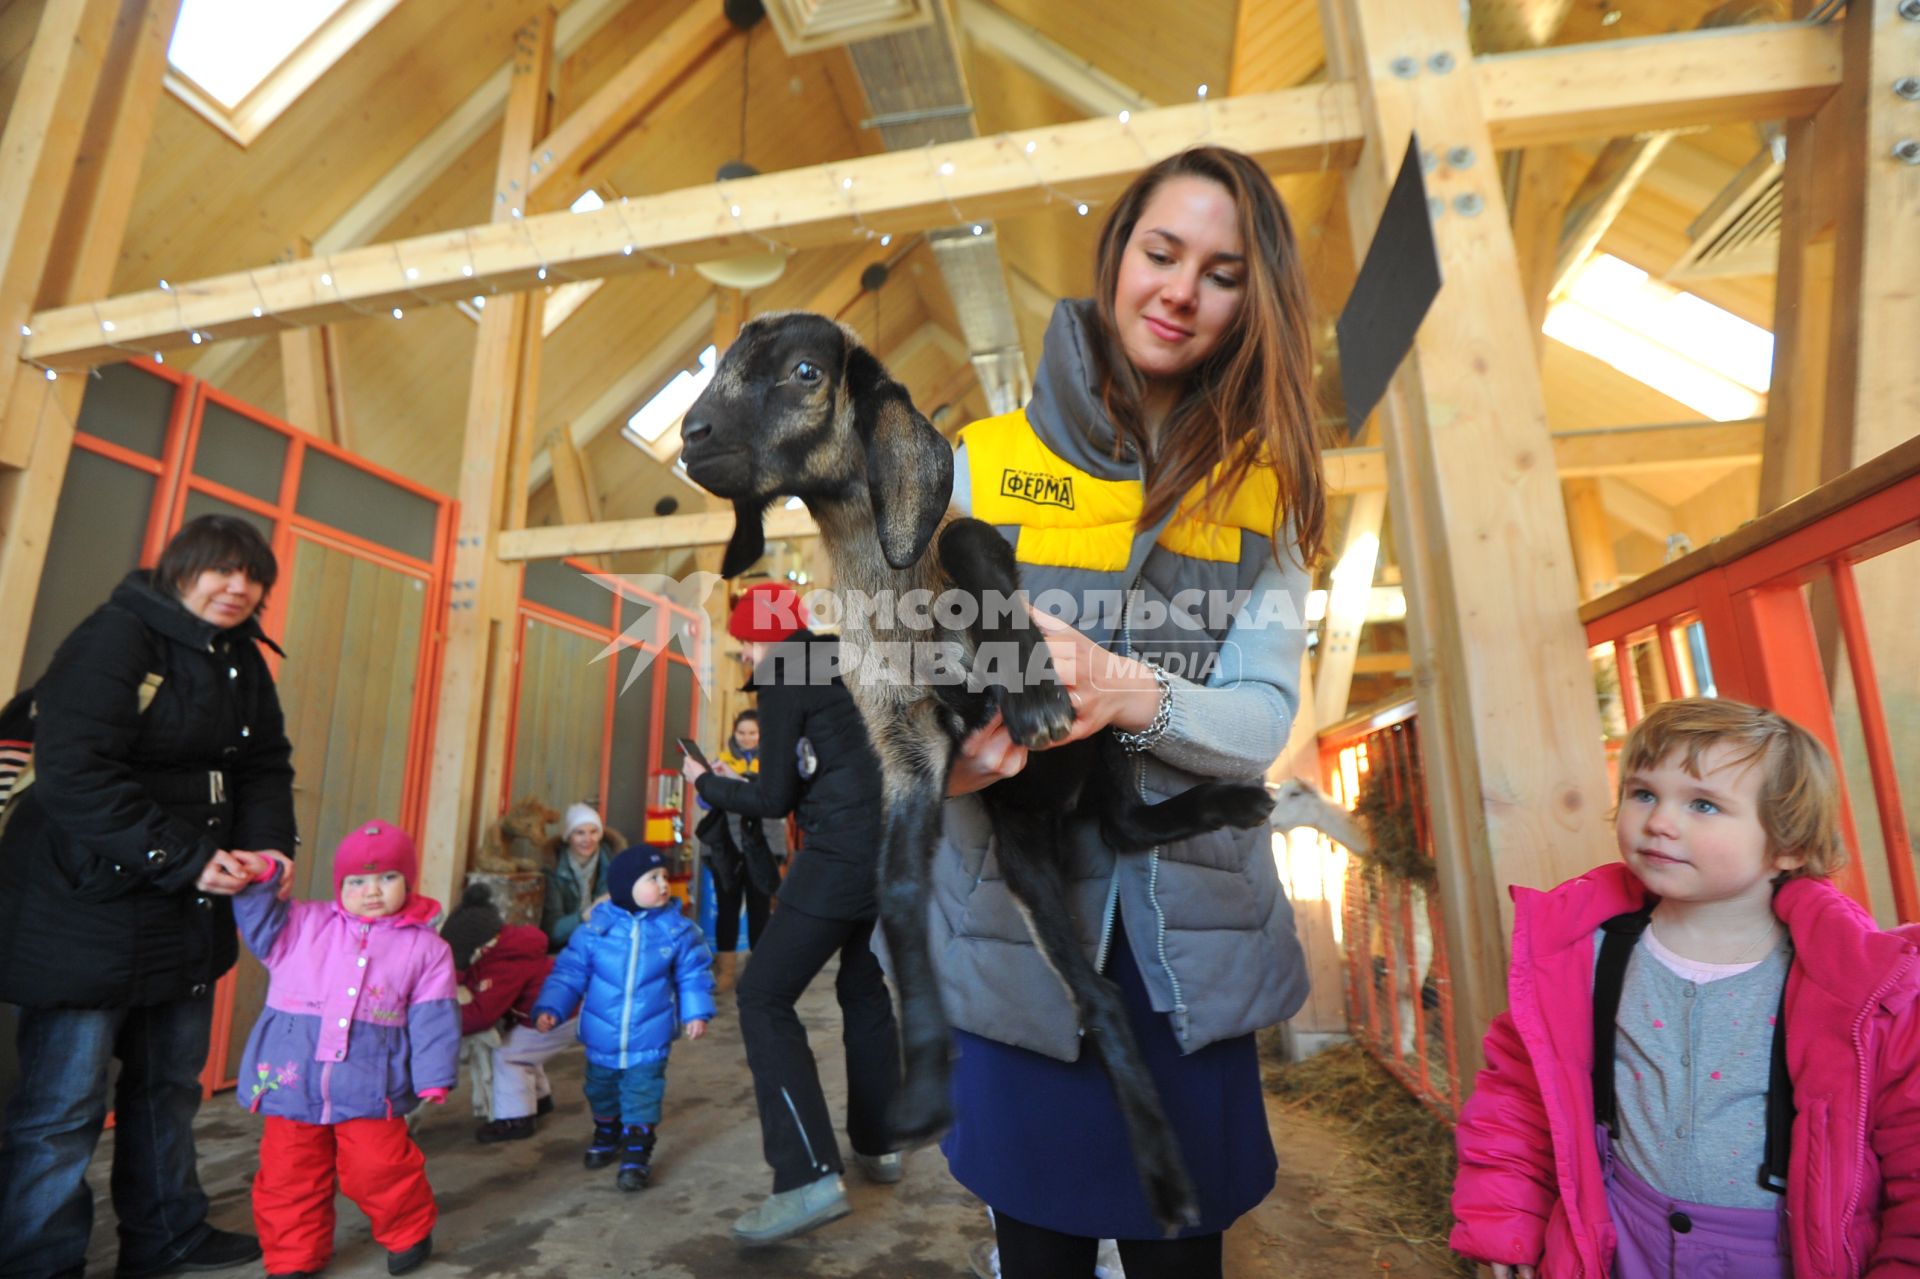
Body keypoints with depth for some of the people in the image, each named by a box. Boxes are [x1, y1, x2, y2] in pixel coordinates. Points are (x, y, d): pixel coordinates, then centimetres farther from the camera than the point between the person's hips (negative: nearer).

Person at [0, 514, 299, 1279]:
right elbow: (75, 773, -22)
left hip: (189, 912, 8)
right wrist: (183, 860, -23)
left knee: (170, 1081, 18)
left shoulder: (244, 662, 8)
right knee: (65, 1100, 2)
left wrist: (267, 844, -9)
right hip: (88, 907, -8)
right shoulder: (116, 637, -16)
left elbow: (266, 766, 8)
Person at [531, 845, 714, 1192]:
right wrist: (550, 1008, -18)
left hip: (649, 1040, -2)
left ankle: (637, 1155, 21)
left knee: (642, 1096, 2)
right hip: (601, 1037, 3)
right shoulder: (595, 929, -14)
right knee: (601, 1092, 25)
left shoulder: (677, 929, -12)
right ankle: (606, 1135, 51)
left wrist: (696, 1012, -11)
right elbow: (569, 973, -7)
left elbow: (693, 975, -4)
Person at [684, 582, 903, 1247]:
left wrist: (705, 782, 10)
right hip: (893, 848, 9)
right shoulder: (842, 667, 17)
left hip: (845, 855, -9)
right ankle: (878, 1146, 31)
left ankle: (811, 1178, -3)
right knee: (864, 991, 22)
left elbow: (773, 799, -6)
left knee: (763, 997, -1)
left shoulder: (781, 674, -6)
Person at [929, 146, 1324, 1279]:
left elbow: (1266, 718, -7)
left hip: (1191, 939, 2)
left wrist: (1132, 696, -26)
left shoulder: (1260, 490, 3)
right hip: (1016, 930, -1)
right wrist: (945, 744, -29)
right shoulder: (986, 465, -4)